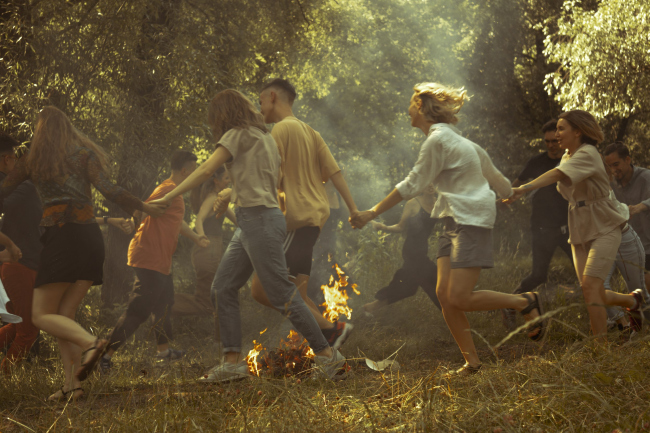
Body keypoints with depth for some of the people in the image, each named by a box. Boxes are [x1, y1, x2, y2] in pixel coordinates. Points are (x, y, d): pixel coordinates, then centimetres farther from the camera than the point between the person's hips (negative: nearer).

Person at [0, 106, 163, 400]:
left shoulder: (31, 162, 9)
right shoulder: (85, 155, 11)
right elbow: (108, 191, -1)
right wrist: (143, 207, 8)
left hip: (60, 236, -4)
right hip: (90, 236, 4)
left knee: (42, 315, 0)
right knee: (64, 315, 8)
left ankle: (90, 342, -28)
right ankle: (71, 383, -6)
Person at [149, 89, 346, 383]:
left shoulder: (239, 135, -6)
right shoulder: (264, 137, 20)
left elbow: (205, 171, -10)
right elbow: (276, 180, 23)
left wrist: (167, 198, -8)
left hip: (259, 219, -10)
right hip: (249, 223, 10)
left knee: (281, 294, -9)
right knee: (223, 288, 6)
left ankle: (326, 354, -4)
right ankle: (233, 361, 2)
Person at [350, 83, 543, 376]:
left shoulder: (438, 140, -12)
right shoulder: (456, 140, 18)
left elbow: (413, 186, -11)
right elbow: (492, 173, 26)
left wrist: (372, 213, -6)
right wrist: (509, 191, 47)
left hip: (471, 221, -10)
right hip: (454, 222, 10)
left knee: (460, 298, -15)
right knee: (444, 292, -1)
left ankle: (525, 302, 2)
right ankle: (471, 362, 1)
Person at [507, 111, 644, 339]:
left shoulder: (587, 155, -16)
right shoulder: (567, 157, 11)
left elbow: (557, 175, -32)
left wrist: (525, 188, -43)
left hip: (604, 228, -8)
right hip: (580, 232, 8)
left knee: (590, 286, -21)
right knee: (595, 294, 5)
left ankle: (600, 344, -18)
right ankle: (633, 300, 33)